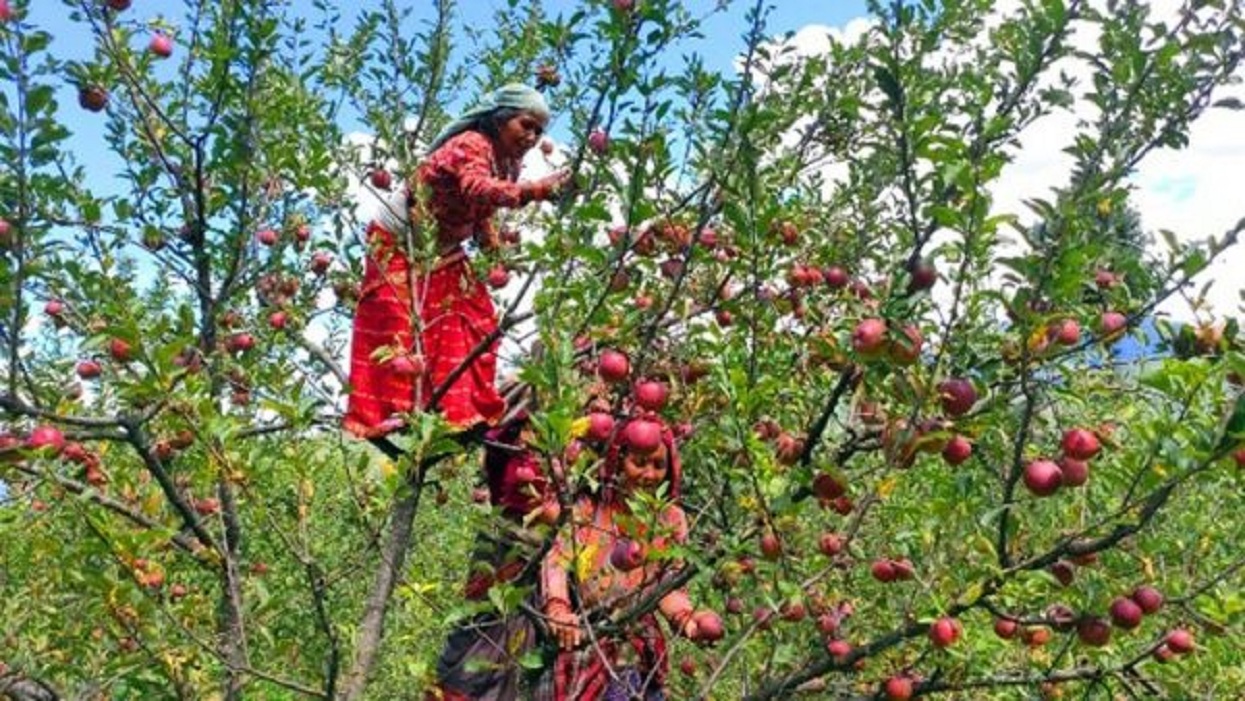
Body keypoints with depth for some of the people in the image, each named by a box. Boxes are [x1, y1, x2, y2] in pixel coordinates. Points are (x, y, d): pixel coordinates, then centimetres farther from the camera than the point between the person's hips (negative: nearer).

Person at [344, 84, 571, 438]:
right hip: (400, 246, -8)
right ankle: (392, 415, -4)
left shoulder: (508, 162, 0)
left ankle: (463, 410, 6)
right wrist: (536, 189, -59)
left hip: (442, 254, 9)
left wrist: (497, 252, -5)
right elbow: (479, 189, -48)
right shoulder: (471, 145, -26)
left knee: (475, 323, 2)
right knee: (401, 331, -9)